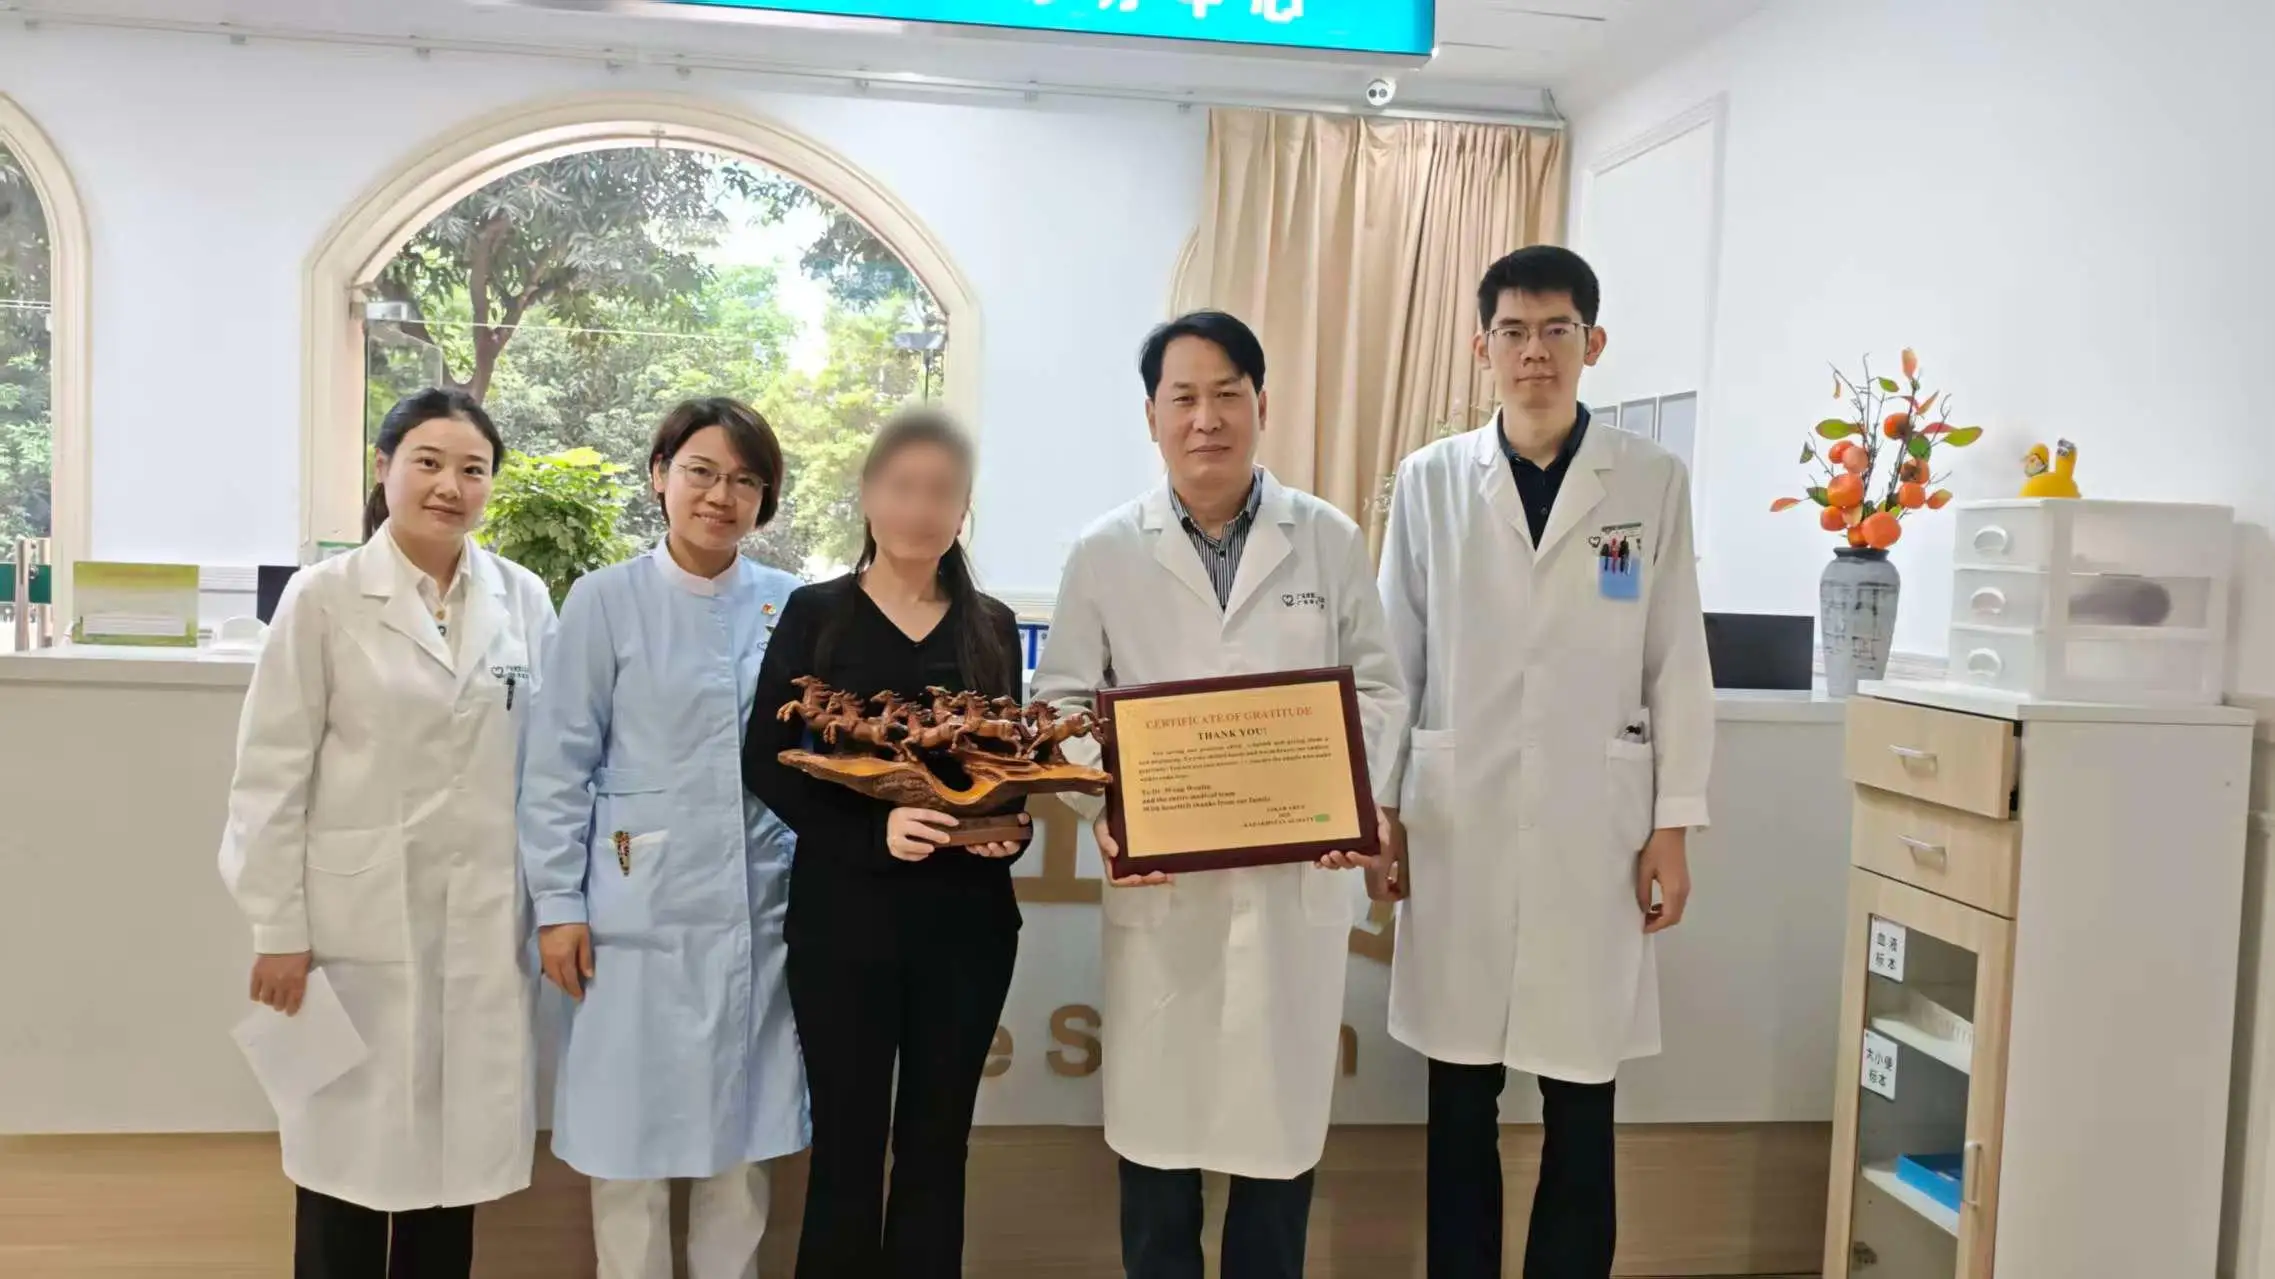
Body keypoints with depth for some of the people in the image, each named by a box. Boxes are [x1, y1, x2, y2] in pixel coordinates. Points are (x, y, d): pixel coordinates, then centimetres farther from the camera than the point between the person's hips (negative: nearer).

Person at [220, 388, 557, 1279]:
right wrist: (277, 928, -6)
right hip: (360, 919, -2)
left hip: (482, 923, 3)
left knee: (455, 1150, 11)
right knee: (351, 1149, 7)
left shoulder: (524, 600, 4)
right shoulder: (324, 596, -4)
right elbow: (273, 773, -4)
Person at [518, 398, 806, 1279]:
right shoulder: (605, 601, -3)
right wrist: (557, 903, -6)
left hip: (757, 911, 3)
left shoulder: (792, 607, 4)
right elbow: (559, 765, -2)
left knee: (743, 1137, 12)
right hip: (640, 913, -2)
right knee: (629, 1141, 7)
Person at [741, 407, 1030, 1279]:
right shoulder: (815, 615, 0)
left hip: (966, 916, 3)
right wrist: (874, 829, -19)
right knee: (848, 1146, 6)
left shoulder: (993, 627, 8)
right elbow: (766, 762, -5)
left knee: (937, 1144, 12)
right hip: (844, 912, -2)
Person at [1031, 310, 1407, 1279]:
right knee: (1156, 1124, 10)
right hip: (1159, 882, 0)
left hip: (1297, 878, 0)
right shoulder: (1105, 553, 1)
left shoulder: (1330, 540, 1)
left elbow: (1377, 688, 5)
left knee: (1281, 1123, 11)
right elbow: (1062, 702, 3)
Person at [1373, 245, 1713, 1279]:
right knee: (1460, 1104, 10)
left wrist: (1672, 827, -1)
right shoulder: (1430, 482, 3)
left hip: (1592, 832, 0)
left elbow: (1678, 665, 2)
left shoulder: (1654, 482, 2)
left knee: (1581, 1109, 8)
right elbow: (1393, 661, 5)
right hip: (1457, 827, 1)